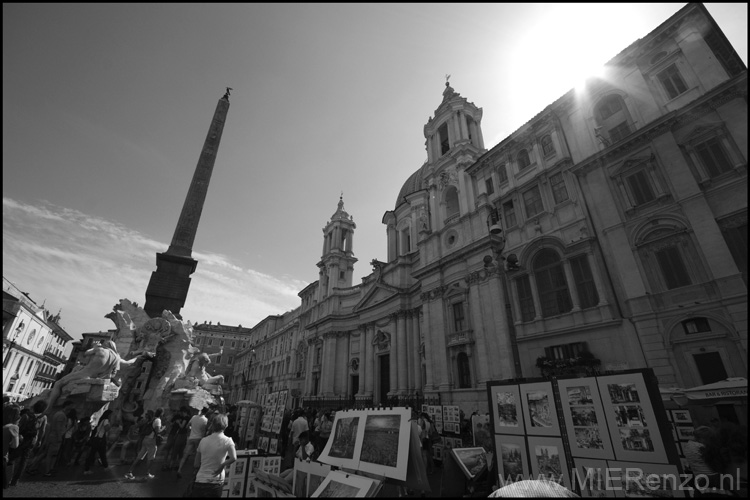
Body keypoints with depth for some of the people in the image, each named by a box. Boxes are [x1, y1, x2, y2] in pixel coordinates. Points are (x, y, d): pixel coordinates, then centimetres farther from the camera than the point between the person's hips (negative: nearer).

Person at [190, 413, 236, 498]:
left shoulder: (203, 440, 0)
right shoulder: (227, 441, -11)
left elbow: (196, 465, 6)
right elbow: (233, 458, -25)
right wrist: (222, 466, -7)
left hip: (199, 481, 3)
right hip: (216, 483, -2)